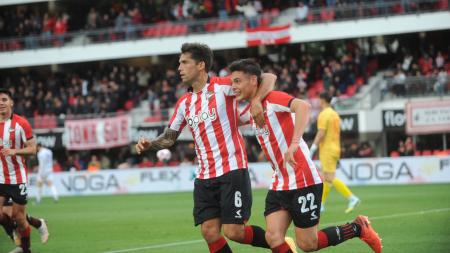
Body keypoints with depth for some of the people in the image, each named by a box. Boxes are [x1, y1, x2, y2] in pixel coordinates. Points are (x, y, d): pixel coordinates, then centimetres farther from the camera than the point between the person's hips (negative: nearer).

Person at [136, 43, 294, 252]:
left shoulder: (223, 86, -7)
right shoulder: (184, 103, 12)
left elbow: (269, 78, -9)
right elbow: (169, 137, 20)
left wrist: (256, 101, -27)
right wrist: (150, 145, 0)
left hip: (232, 170, -6)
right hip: (204, 177, 6)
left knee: (234, 231, -11)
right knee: (209, 232, -3)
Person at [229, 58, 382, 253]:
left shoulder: (273, 98, -13)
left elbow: (303, 106, -33)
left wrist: (294, 143, -43)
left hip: (303, 182, -8)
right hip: (279, 185, 8)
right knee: (273, 237, -9)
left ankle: (359, 228, 18)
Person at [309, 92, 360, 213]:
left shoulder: (323, 114, -12)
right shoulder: (335, 114, 14)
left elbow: (321, 134, -20)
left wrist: (312, 150, -18)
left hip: (327, 149, -9)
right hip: (335, 148, 9)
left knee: (330, 178, -12)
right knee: (326, 178, 12)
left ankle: (352, 198, -20)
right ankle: (321, 204, 16)